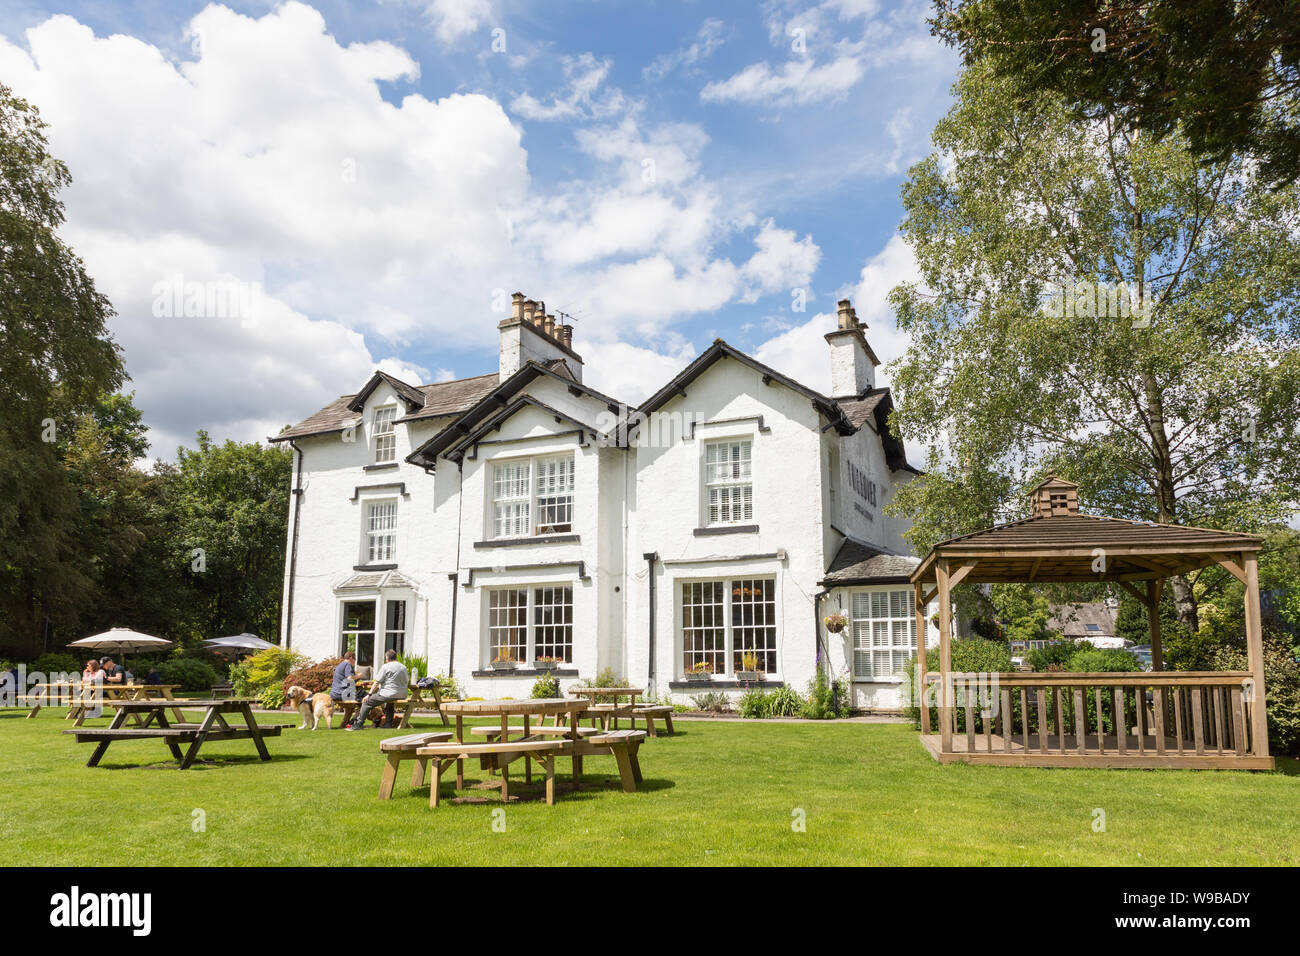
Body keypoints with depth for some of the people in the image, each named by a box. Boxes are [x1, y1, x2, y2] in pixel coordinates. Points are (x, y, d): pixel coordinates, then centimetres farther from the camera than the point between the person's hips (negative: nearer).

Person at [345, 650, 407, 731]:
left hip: (388, 694, -7)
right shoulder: (403, 667, 11)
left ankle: (358, 724, 3)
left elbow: (377, 682, -7)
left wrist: (369, 694, -3)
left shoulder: (386, 667, -6)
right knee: (389, 702, 39)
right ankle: (388, 723, 35)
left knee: (367, 701, 5)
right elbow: (406, 681, 18)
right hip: (402, 695, 7)